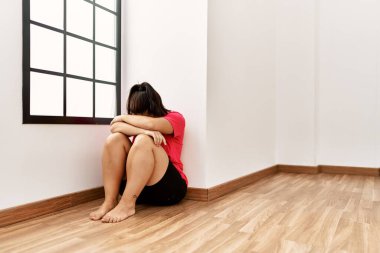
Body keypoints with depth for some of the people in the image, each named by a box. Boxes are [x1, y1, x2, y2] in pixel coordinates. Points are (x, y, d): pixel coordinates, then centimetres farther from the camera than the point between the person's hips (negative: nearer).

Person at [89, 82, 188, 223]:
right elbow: (115, 127, -9)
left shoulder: (174, 117, 1)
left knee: (144, 140, -27)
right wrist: (144, 131, -25)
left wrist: (124, 117, -4)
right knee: (115, 138, -14)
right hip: (136, 188, 4)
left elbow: (151, 123, -20)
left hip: (169, 187, -4)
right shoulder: (136, 122, 12)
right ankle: (109, 201, -23)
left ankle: (127, 204, -29)